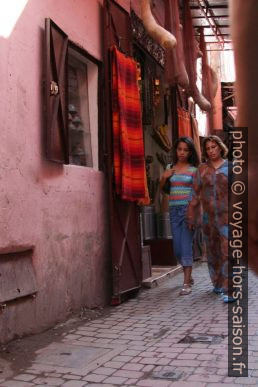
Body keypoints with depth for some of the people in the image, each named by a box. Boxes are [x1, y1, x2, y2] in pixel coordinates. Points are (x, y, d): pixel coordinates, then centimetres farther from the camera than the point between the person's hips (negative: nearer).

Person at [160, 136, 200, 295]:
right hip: (174, 209, 4)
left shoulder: (194, 170, 1)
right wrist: (164, 177, -1)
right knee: (178, 247, 9)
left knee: (186, 245, -9)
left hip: (188, 209, -4)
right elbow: (161, 189, 18)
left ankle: (187, 283, -6)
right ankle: (189, 276, 29)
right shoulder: (170, 168, 11)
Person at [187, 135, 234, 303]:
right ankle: (218, 283, 31)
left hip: (227, 215, -3)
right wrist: (191, 217, 2)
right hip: (208, 217, 3)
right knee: (213, 251, 12)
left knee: (227, 252, -11)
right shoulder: (202, 169, 5)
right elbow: (196, 194, 4)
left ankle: (228, 291, -12)